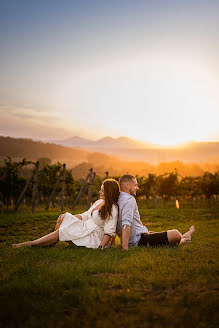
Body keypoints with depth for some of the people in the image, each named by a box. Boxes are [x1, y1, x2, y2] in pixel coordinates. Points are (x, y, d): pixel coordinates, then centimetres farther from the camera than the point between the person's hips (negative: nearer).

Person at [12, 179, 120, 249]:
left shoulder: (112, 209, -17)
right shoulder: (99, 202, 11)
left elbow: (109, 232, -20)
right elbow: (86, 215, 16)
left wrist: (100, 247, -29)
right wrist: (70, 217, 4)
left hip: (94, 237, -8)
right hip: (85, 228, 8)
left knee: (60, 233, -15)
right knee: (64, 217, -6)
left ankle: (30, 243, -6)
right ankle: (50, 244, -3)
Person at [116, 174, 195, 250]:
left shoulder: (119, 199, 11)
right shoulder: (130, 200, -20)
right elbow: (126, 225, -30)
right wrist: (125, 248, -32)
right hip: (140, 239, -11)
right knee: (175, 233, -8)